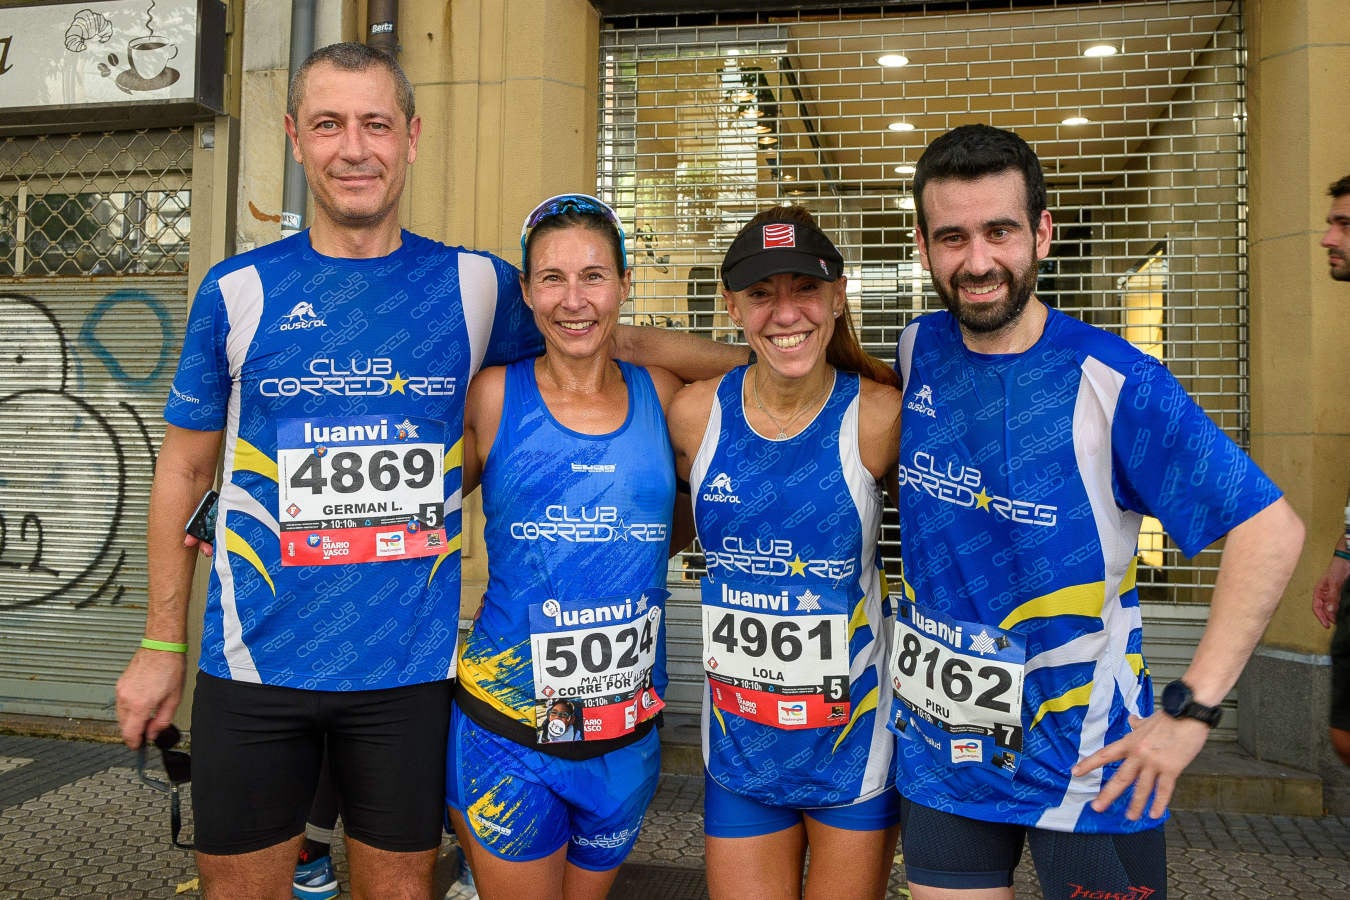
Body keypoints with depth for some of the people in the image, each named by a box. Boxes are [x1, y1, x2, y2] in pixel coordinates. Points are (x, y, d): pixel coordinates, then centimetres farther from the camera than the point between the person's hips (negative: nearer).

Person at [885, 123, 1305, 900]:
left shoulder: (1114, 382, -17)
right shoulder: (920, 349, -3)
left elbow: (1271, 528, -15)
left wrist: (1192, 711, -17)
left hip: (1084, 758, -3)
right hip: (939, 744, 4)